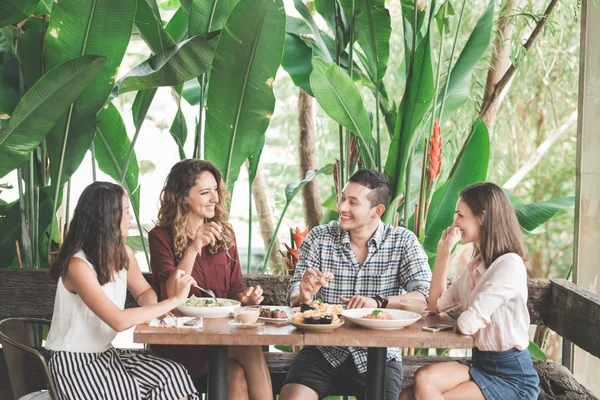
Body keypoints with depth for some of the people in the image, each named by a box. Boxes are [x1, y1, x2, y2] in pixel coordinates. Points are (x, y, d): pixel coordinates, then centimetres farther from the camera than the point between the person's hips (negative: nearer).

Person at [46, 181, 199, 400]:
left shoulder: (123, 253, 0)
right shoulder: (78, 264, -24)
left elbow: (144, 292, 16)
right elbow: (119, 321, -32)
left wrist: (153, 308, -9)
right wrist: (175, 299, -27)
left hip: (106, 353, 7)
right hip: (73, 362, -7)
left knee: (174, 375, -12)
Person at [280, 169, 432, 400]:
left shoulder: (403, 242, 0)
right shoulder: (319, 238, 4)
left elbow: (425, 297, -10)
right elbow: (294, 296, 3)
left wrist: (378, 302, -25)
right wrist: (304, 295, -21)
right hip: (323, 352, 1)